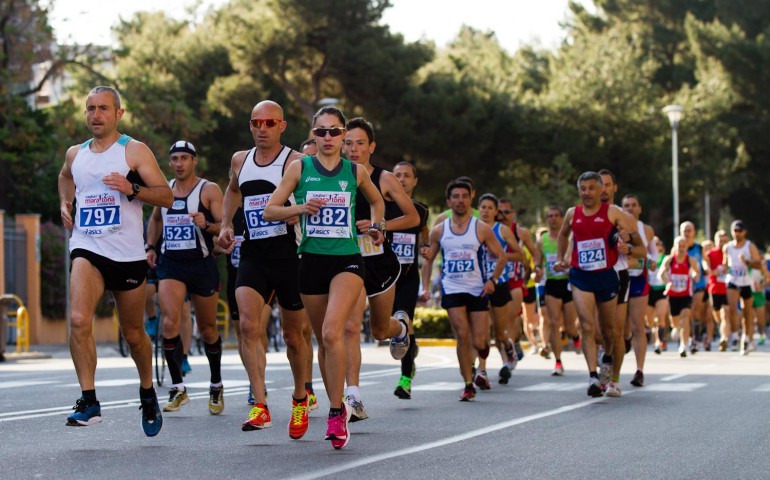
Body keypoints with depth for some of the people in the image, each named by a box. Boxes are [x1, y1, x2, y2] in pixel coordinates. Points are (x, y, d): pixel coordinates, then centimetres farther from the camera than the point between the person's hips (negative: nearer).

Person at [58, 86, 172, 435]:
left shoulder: (134, 151, -2)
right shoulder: (74, 154, 11)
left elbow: (167, 197, -7)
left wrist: (131, 188, -23)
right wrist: (64, 203, 17)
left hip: (128, 254, -2)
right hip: (87, 250, 2)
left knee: (133, 334, 11)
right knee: (79, 320, -23)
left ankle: (147, 392, 37)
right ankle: (88, 401, -20)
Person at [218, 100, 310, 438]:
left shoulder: (296, 163, -7)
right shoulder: (240, 160, 11)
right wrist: (226, 224, 18)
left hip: (289, 255, -3)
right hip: (252, 254, 4)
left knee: (293, 335, 9)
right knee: (248, 326, -17)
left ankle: (300, 397, 34)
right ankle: (260, 407, -20)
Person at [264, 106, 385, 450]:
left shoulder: (356, 172, 6)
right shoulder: (299, 168, 4)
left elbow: (377, 201, 26)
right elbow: (270, 211, 4)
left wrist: (376, 226, 9)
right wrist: (300, 208, -12)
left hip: (347, 260, -2)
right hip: (312, 260, 2)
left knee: (332, 332, -22)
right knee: (323, 339, 10)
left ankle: (336, 412, -16)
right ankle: (337, 407, 27)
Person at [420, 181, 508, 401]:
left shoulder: (481, 229, -1)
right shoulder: (439, 231, 4)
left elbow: (501, 256, 4)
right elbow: (428, 259, 14)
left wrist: (492, 279, -9)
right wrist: (425, 287, 5)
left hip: (478, 290, 0)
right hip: (452, 289, 0)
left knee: (479, 342, -3)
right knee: (462, 337, -14)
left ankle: (484, 343, 36)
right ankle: (468, 384, -5)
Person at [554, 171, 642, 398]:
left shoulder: (612, 212, -4)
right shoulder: (572, 214, 6)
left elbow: (637, 241, -8)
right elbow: (563, 234, 29)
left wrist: (629, 236, -29)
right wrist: (560, 258, 20)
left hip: (606, 276, -1)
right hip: (581, 277, 1)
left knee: (608, 329, 13)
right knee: (587, 326, -15)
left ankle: (607, 359, 44)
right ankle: (593, 377, -20)